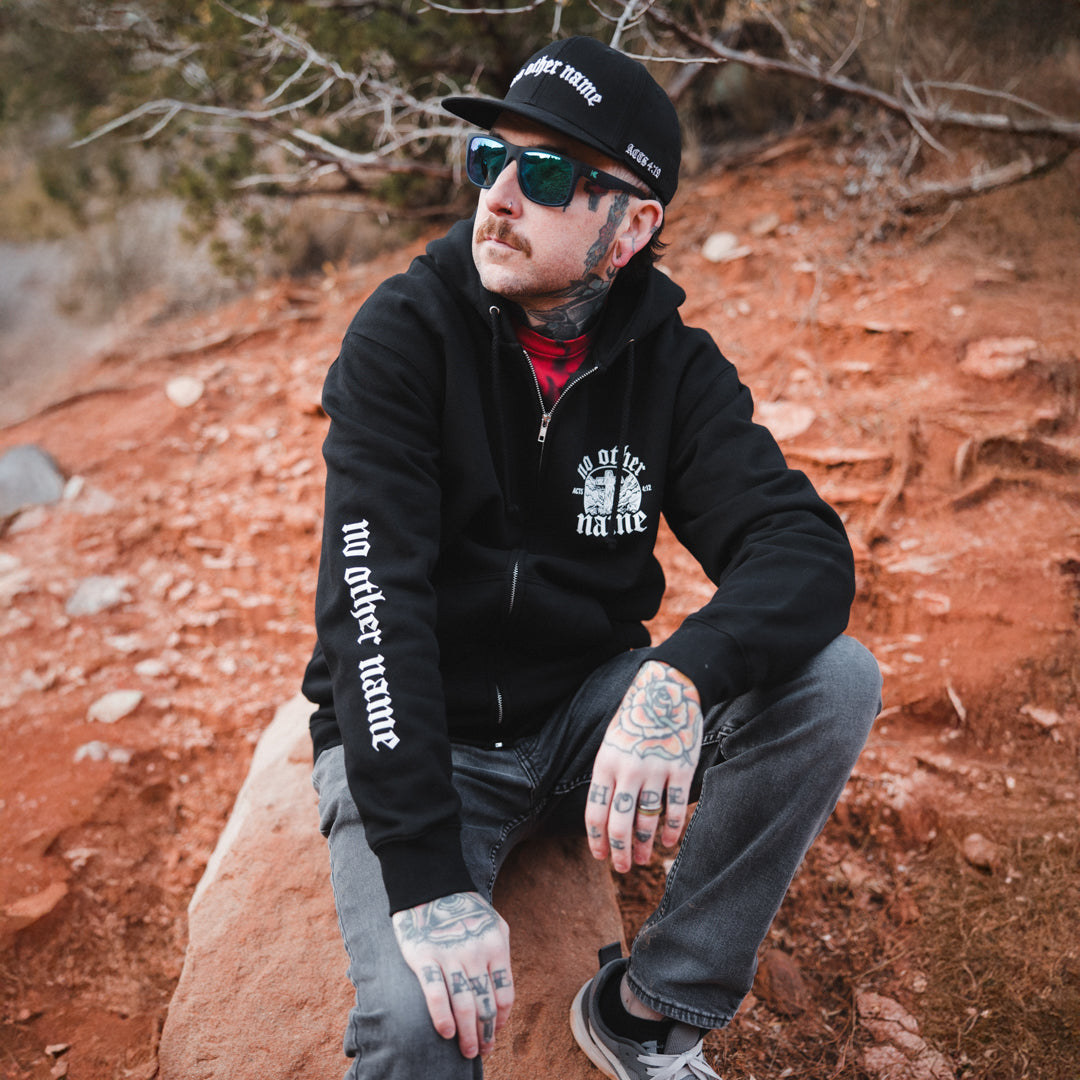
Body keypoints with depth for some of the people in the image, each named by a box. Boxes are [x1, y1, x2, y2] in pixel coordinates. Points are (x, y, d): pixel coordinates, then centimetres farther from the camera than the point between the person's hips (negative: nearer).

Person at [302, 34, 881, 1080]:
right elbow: (373, 599, -23)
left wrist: (681, 677, -39)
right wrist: (430, 878, -32)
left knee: (833, 682, -20)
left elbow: (805, 550, -17)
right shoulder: (407, 333, -14)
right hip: (417, 733, -3)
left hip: (587, 712, 4)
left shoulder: (671, 364, -5)